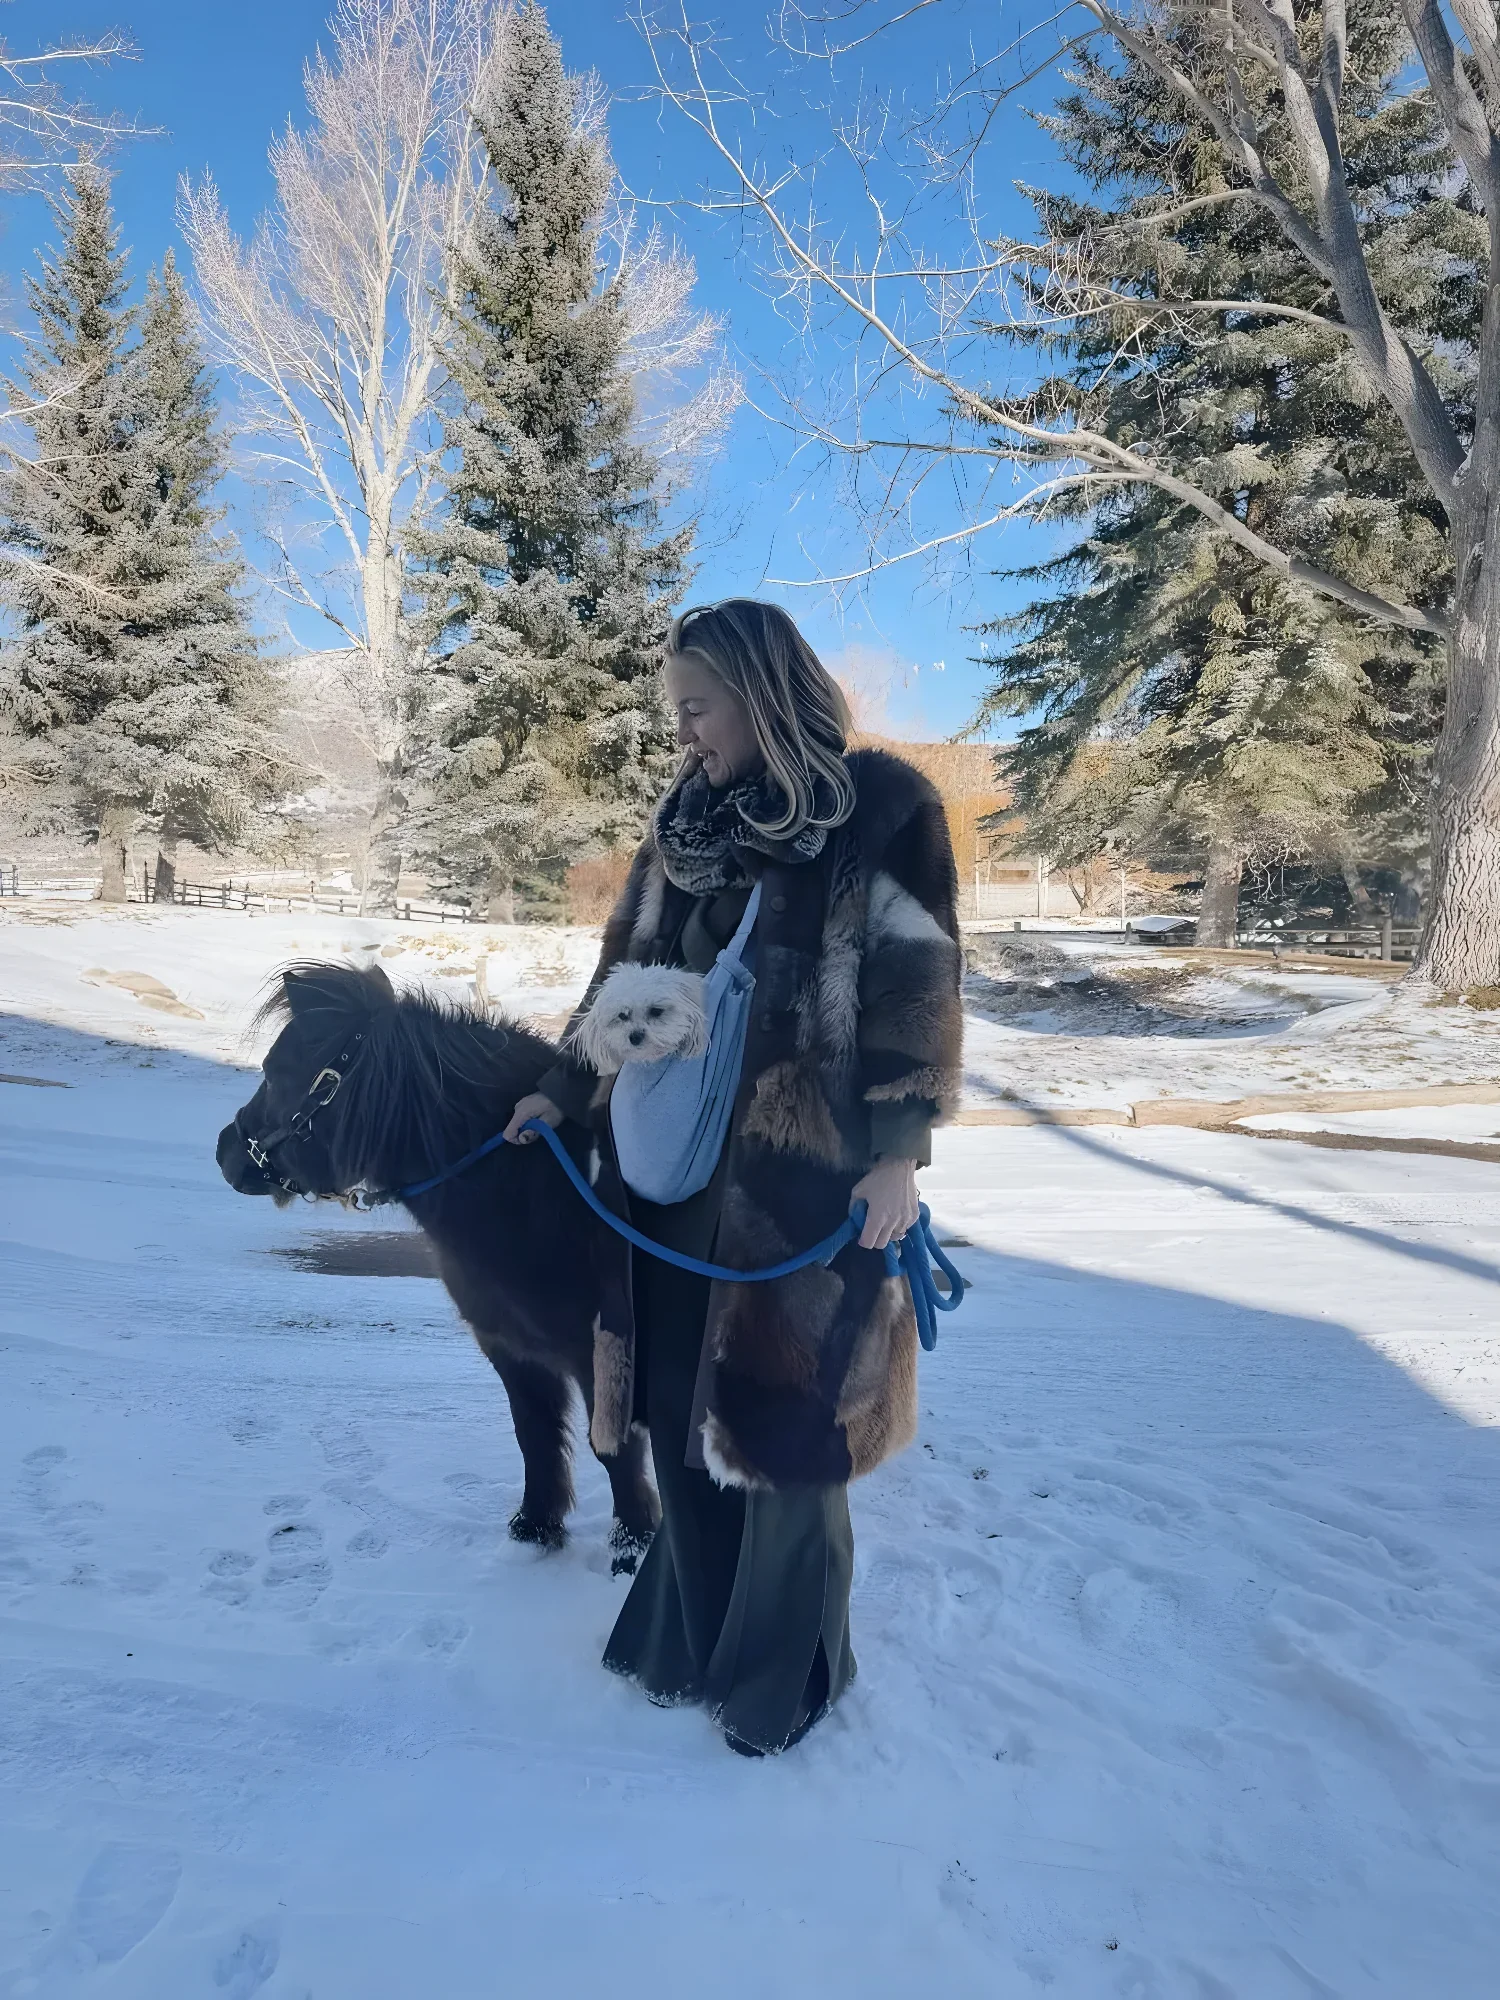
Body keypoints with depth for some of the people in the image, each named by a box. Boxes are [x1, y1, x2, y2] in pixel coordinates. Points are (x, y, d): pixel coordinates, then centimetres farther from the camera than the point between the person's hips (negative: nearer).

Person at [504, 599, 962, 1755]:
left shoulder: (884, 807, -6)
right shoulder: (690, 822, 10)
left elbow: (917, 984, -10)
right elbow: (630, 968, 17)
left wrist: (898, 1151, -15)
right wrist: (563, 1090, 18)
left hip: (805, 1176, -5)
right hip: (680, 1164, 5)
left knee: (777, 1417, 4)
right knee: (683, 1409, 11)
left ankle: (784, 1670, 26)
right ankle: (691, 1635, 32)